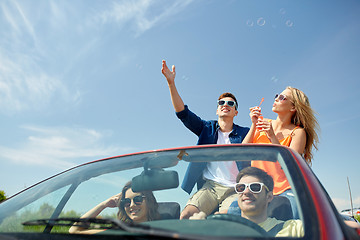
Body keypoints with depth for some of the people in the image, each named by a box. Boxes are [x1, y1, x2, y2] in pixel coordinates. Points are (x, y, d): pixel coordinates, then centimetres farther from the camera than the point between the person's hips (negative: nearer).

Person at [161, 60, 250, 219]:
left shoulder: (244, 133, 13)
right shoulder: (207, 128, 14)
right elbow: (183, 113, 4)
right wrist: (171, 83, -5)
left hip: (235, 190, -1)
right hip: (210, 186, 2)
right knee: (185, 216, -24)